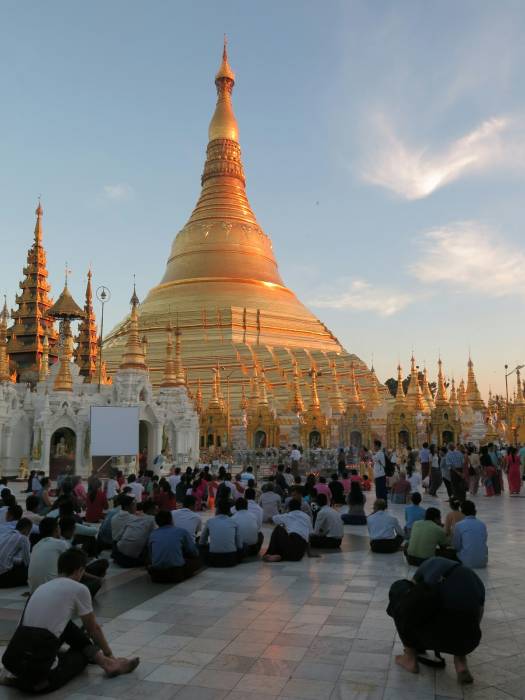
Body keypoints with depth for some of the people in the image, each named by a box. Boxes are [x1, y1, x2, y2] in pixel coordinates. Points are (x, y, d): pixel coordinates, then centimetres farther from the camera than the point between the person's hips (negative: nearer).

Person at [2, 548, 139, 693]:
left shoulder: (43, 587, 22)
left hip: (11, 659, 6)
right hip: (38, 664, -6)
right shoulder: (79, 589, 1)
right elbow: (93, 628, 15)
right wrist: (108, 652, 34)